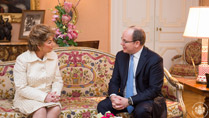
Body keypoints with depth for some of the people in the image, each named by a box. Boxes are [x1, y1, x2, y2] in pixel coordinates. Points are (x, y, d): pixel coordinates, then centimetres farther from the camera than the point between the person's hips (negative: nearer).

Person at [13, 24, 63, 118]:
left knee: (56, 109, -29)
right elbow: (21, 88, -14)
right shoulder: (22, 60, -12)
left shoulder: (53, 56, 3)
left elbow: (58, 80, 10)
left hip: (47, 97, 4)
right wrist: (44, 97, -21)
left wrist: (56, 93, -13)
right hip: (27, 98, -4)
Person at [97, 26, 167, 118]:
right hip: (123, 98, 5)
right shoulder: (120, 56, 3)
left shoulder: (154, 60, -15)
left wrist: (129, 101, -25)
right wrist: (113, 96, -16)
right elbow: (114, 81, 8)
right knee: (102, 106, -19)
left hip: (146, 99, -4)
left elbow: (154, 89, -18)